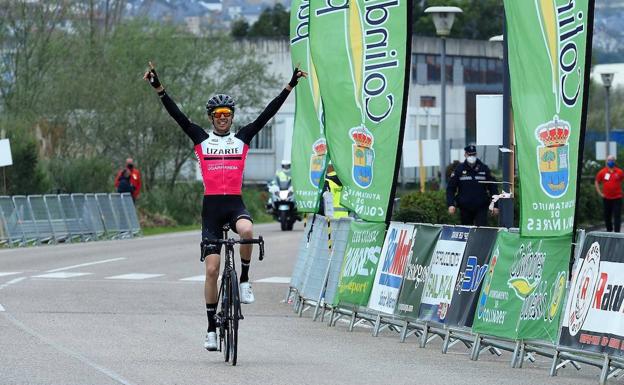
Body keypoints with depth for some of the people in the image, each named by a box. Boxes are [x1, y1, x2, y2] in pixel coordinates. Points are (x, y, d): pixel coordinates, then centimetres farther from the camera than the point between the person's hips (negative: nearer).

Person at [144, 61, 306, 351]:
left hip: (235, 204, 0)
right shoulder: (201, 140, 7)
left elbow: (267, 114, 4)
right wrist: (158, 88, -11)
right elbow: (177, 115, -1)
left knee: (247, 230, -36)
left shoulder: (242, 139, 9)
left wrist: (290, 86, -1)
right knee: (211, 269, -2)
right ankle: (211, 327, 7)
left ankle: (244, 279, -11)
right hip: (211, 206, 0)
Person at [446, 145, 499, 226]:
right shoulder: (459, 169, 2)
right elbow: (450, 188, 3)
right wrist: (451, 204, -9)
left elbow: (493, 187, 7)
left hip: (481, 208, -1)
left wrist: (495, 205, 3)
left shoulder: (484, 168, 3)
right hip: (465, 209, 1)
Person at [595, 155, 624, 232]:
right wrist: (600, 193, 4)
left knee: (617, 217, -7)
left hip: (617, 198, -2)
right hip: (606, 198, 2)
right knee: (607, 217, 11)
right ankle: (609, 231, 27)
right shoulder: (602, 172, 2)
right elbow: (596, 182, 12)